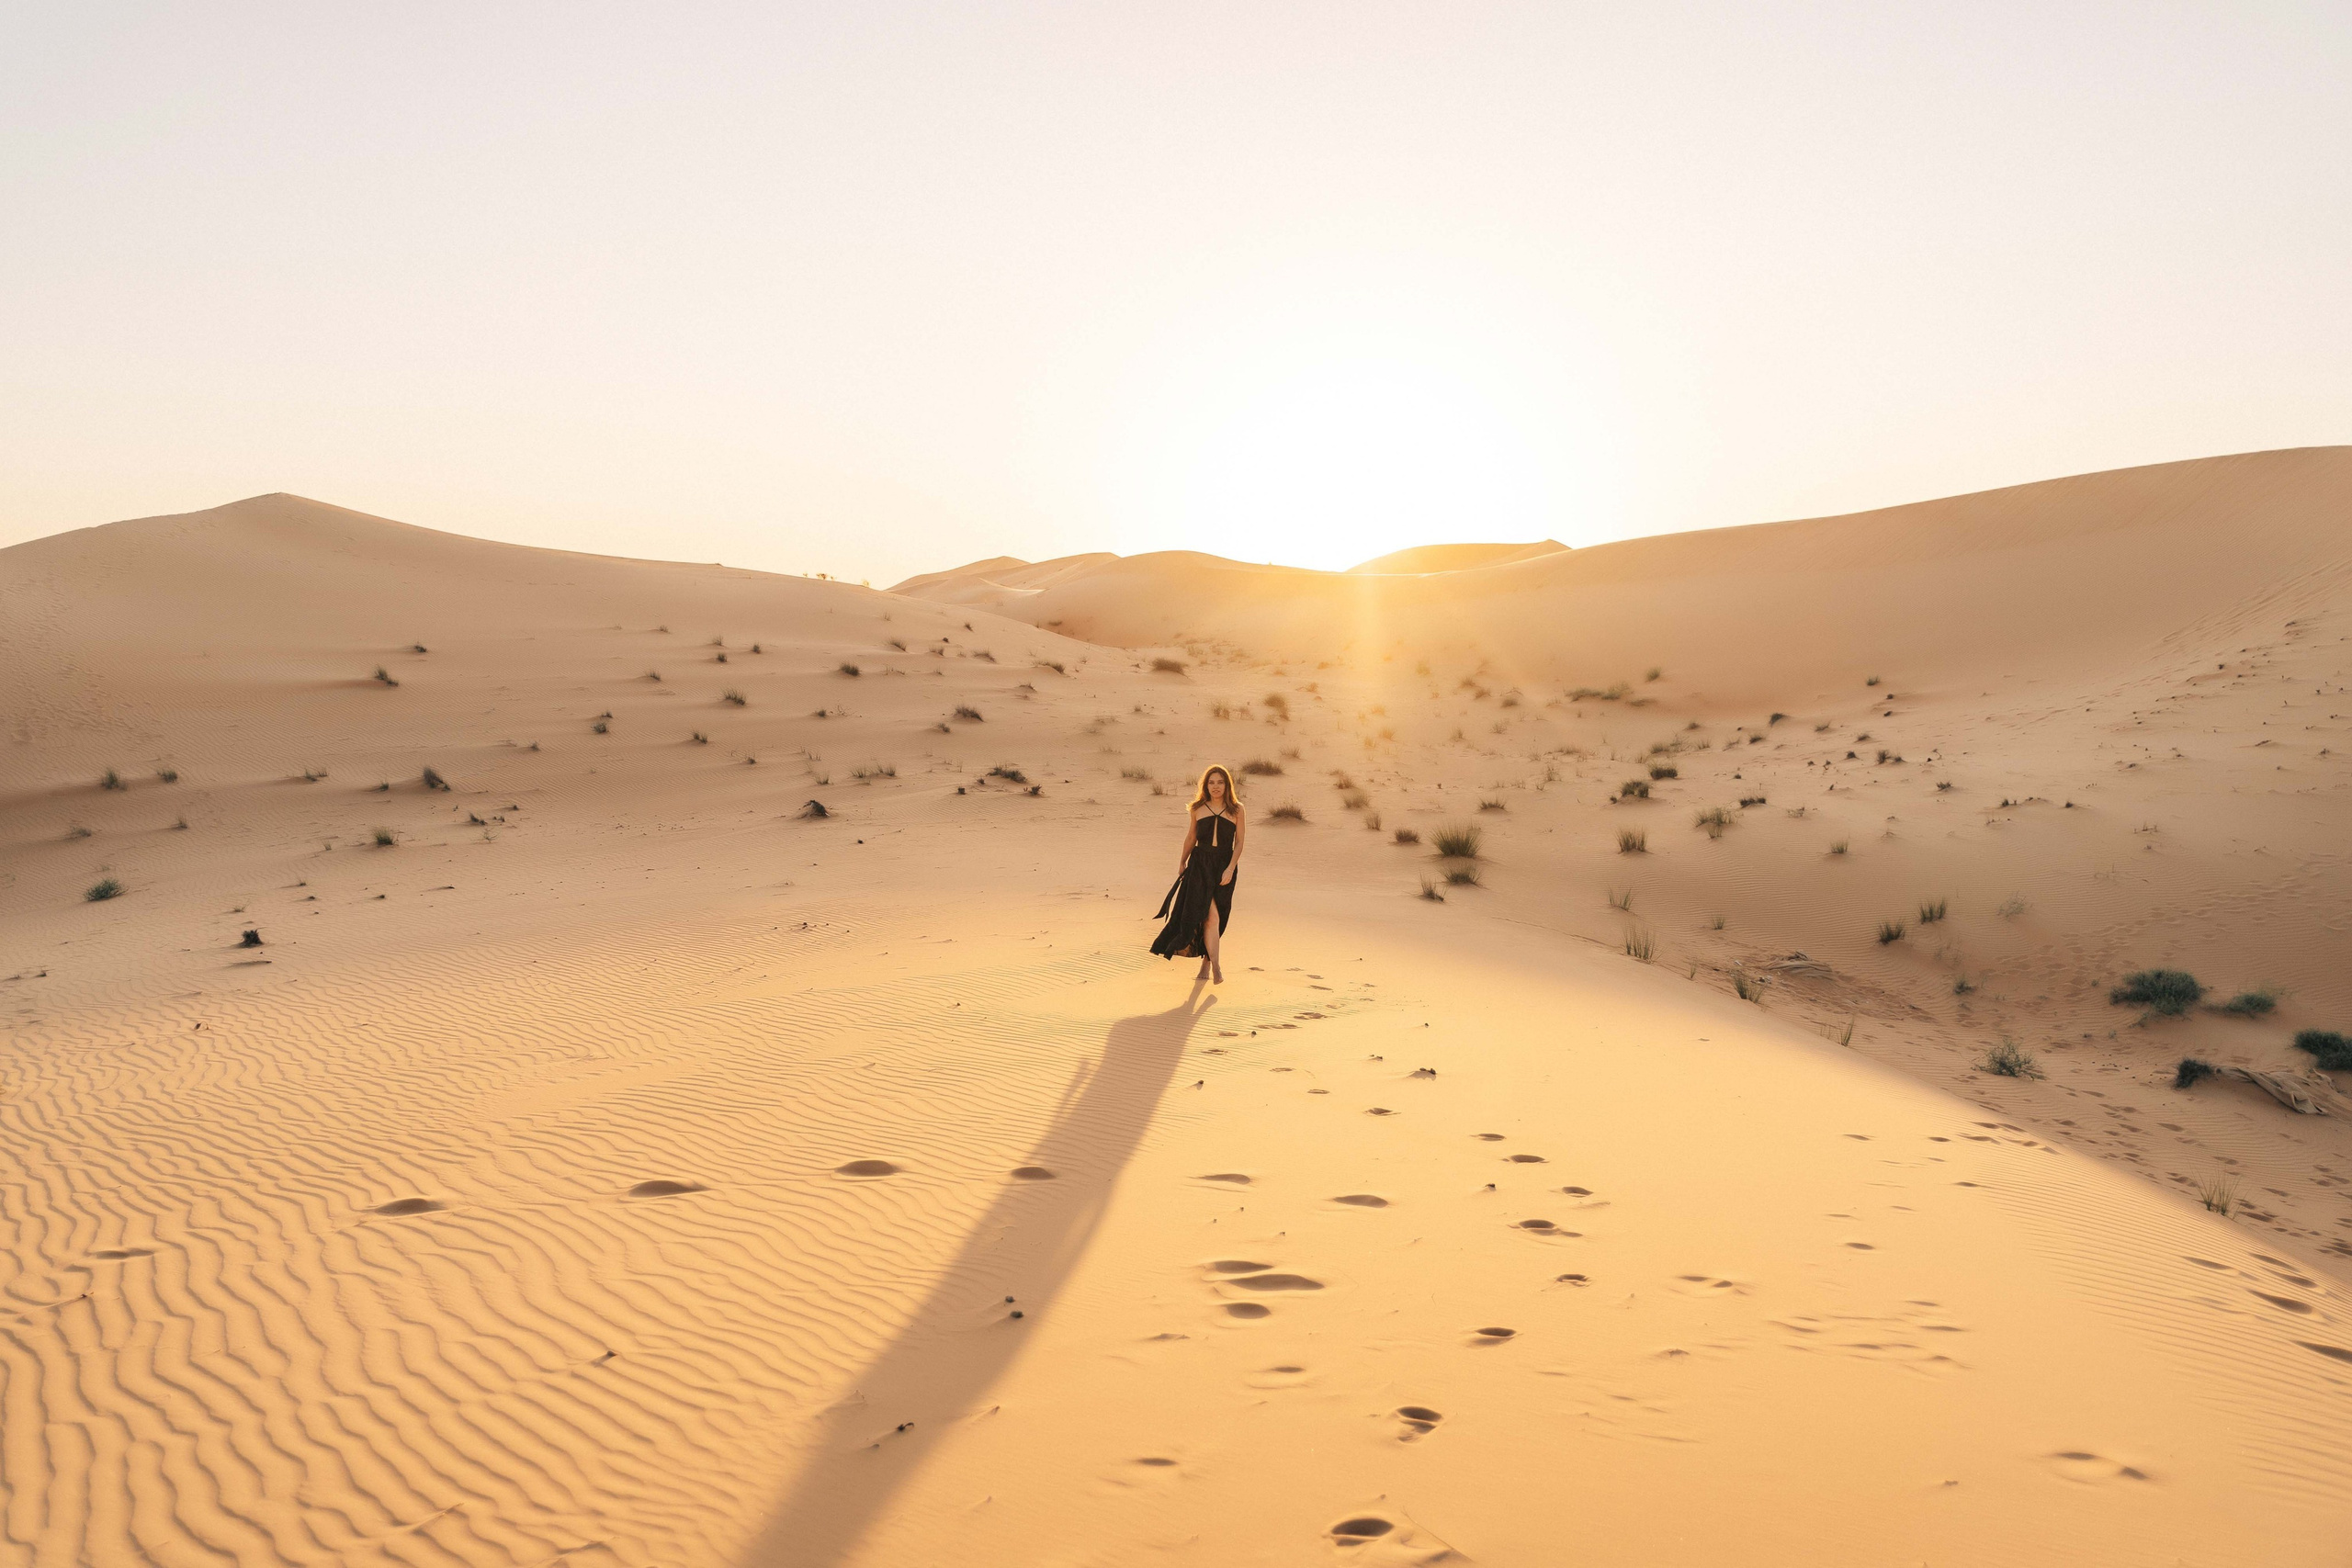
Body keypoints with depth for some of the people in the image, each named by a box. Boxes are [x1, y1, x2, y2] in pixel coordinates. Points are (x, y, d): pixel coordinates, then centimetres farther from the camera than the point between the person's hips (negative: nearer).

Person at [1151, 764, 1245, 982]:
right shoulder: (1197, 809, 4)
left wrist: (1231, 868, -10)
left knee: (1215, 919, 6)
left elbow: (1240, 842, 0)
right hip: (1199, 865, -1)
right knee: (1211, 916, -14)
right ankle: (1216, 966, -15)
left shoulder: (1236, 810, 1)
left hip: (1224, 866, 1)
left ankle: (1205, 963, 21)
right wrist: (1182, 862, 23)